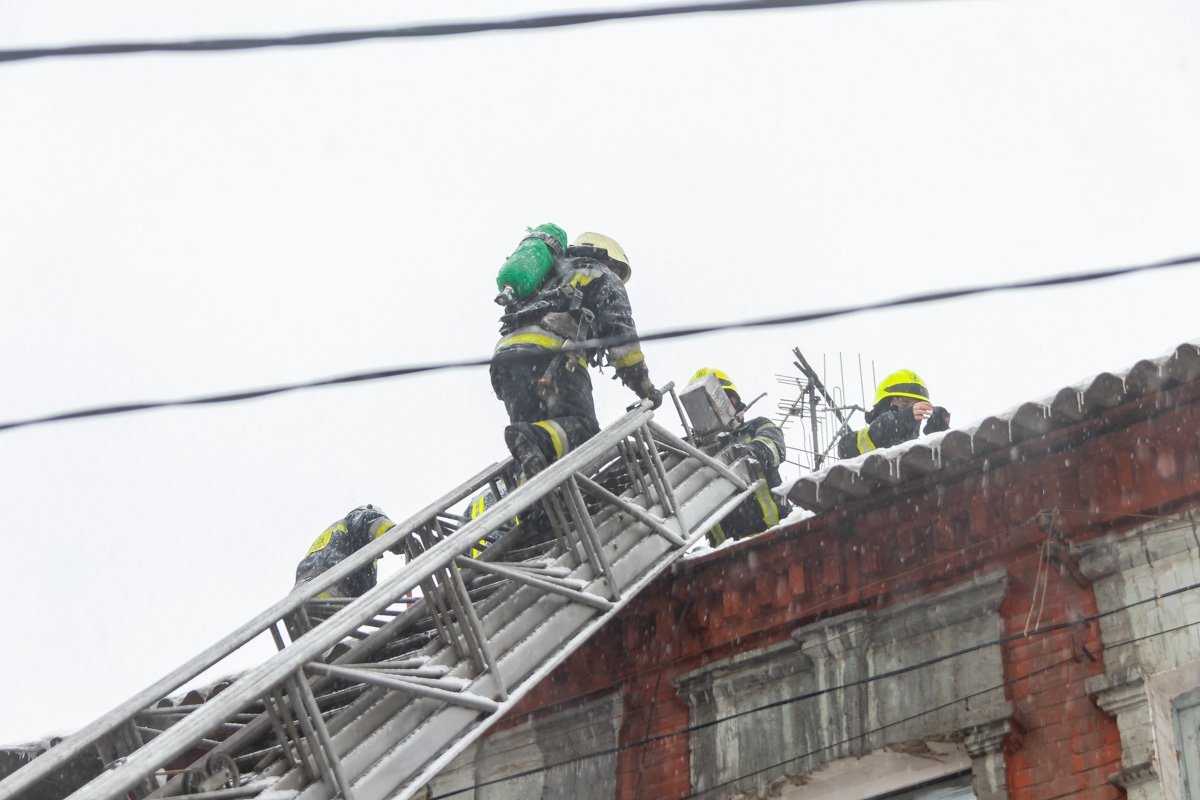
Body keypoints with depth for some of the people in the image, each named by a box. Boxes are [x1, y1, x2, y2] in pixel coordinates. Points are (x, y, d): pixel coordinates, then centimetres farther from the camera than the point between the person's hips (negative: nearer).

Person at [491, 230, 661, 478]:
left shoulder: (550, 279, 44)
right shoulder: (604, 279, 24)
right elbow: (621, 335, 10)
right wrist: (645, 387, 12)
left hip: (505, 356, 7)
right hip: (550, 353, -7)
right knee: (582, 430, -15)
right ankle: (537, 439, -46)